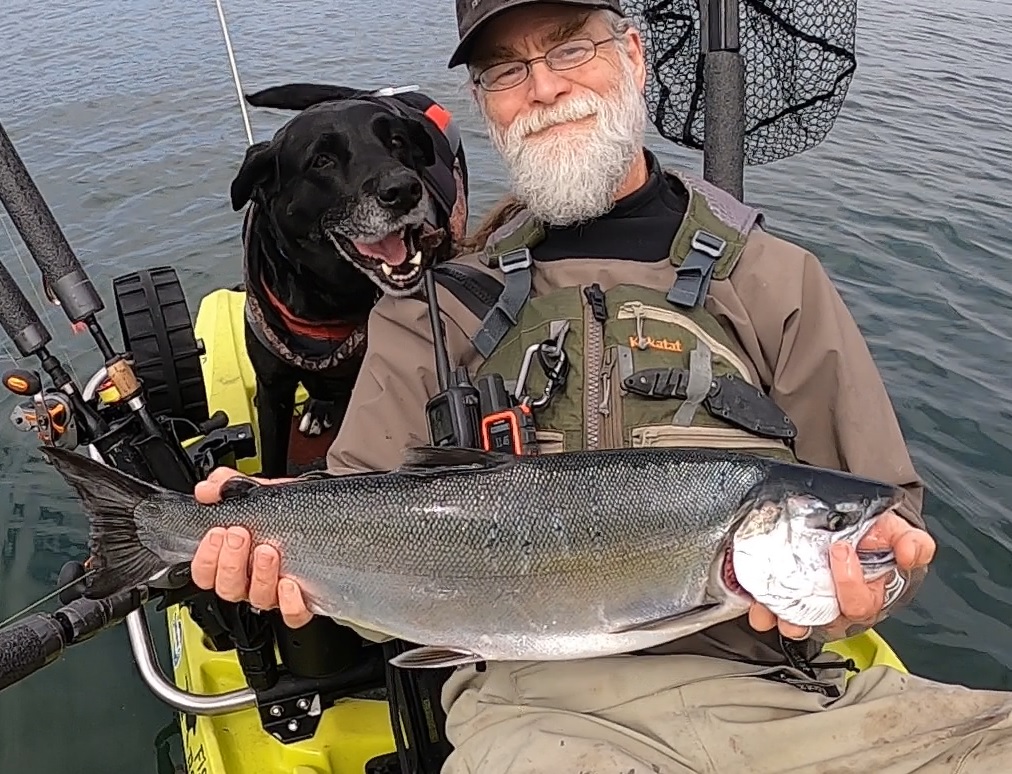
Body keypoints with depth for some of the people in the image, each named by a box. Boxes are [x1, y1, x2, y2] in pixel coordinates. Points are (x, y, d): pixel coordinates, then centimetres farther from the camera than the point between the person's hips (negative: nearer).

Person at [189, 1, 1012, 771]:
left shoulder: (774, 281, 11)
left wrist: (862, 586, -12)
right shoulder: (434, 312, 12)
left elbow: (886, 516, 10)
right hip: (535, 696, -2)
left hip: (765, 681, 4)